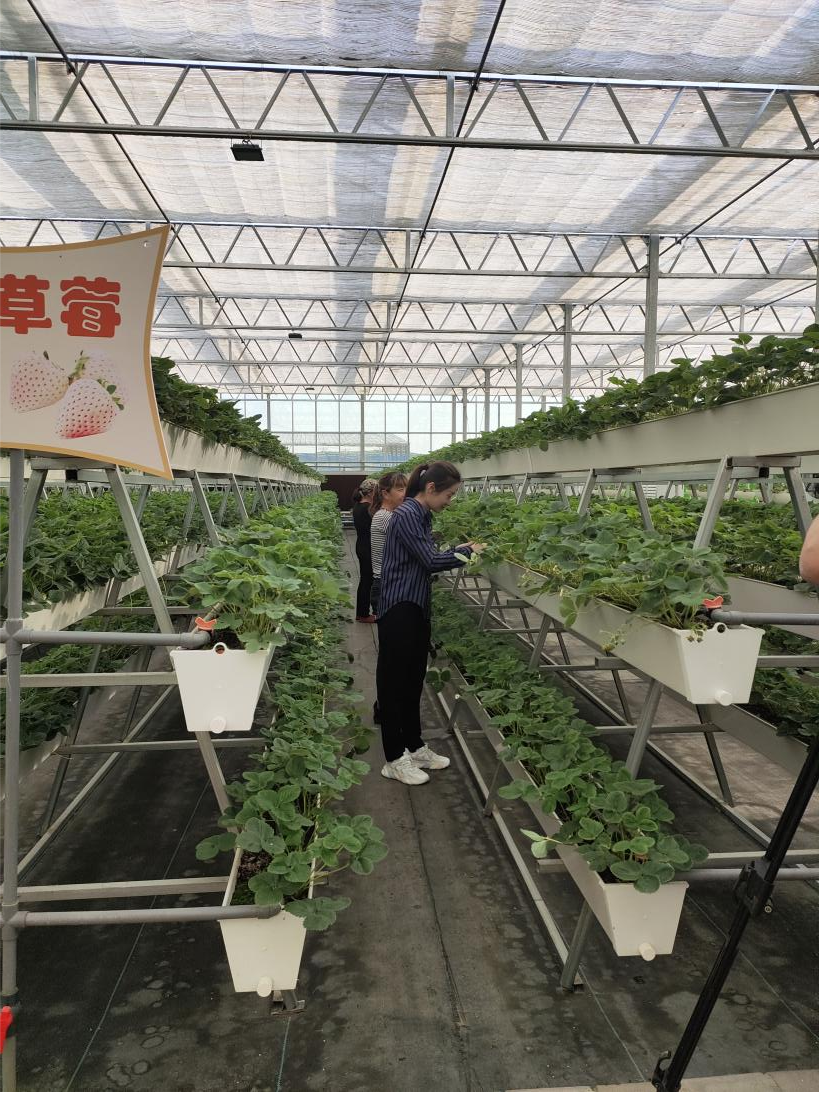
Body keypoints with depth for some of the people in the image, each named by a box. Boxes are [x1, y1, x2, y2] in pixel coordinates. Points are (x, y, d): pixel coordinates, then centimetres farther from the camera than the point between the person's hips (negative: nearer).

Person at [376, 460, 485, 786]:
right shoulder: (406, 514, -17)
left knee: (414, 679, 16)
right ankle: (394, 759, 13)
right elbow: (430, 560, -19)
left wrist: (459, 552, 5)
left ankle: (415, 747, 29)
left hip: (417, 607, 9)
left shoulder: (422, 515, 11)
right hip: (399, 609, -9)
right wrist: (466, 551, -5)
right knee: (395, 682, 1)